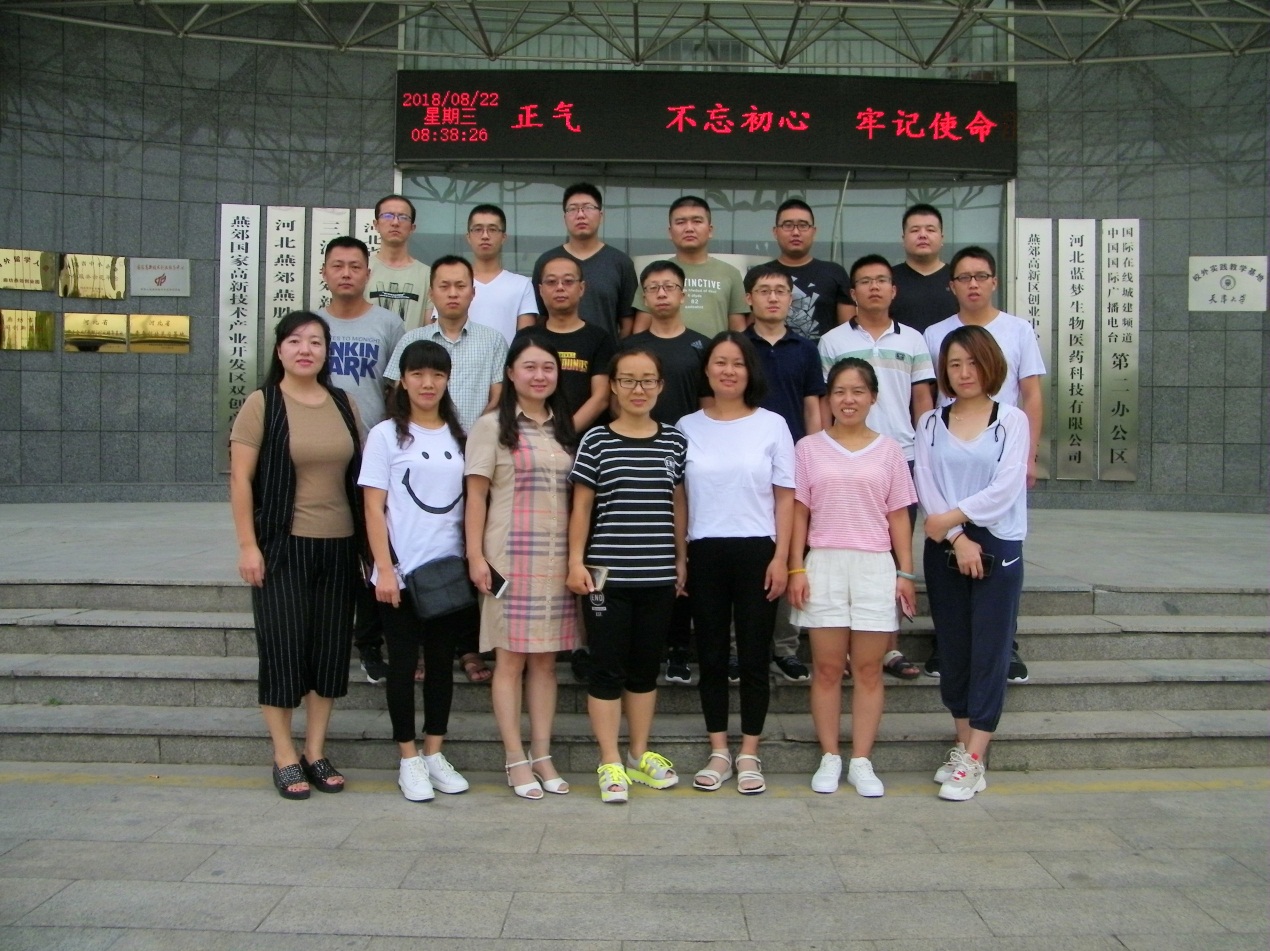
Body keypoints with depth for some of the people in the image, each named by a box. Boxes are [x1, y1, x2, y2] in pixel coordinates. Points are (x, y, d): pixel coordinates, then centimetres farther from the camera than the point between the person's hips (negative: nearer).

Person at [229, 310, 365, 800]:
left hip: (338, 545, 4)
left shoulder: (344, 404, 9)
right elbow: (241, 478, -6)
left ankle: (316, 752, 21)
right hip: (282, 544, -4)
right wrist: (247, 545, -11)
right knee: (283, 648, 0)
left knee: (331, 648, 8)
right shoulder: (261, 404, -3)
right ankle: (284, 757, 13)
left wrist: (366, 540, 10)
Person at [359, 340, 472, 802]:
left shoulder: (459, 436, 9)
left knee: (441, 662, 11)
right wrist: (384, 569, -12)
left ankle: (434, 754, 22)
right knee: (404, 664, 4)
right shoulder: (386, 434, -1)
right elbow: (374, 507, -5)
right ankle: (409, 760, 15)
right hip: (402, 572, -3)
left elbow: (471, 503, 11)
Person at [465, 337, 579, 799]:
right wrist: (475, 556, -10)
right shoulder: (493, 427, 1)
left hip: (557, 559, 4)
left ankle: (542, 756, 14)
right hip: (510, 557, -4)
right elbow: (476, 495, -2)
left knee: (545, 658, 7)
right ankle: (516, 760, 6)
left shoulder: (564, 430, 15)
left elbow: (575, 497, 15)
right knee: (511, 657, -1)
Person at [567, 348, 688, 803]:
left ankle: (640, 756, 27)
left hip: (658, 575, 3)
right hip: (607, 574, -3)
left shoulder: (674, 441, 6)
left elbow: (678, 505, 11)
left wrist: (682, 559, 10)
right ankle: (611, 764, 12)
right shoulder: (596, 440, -2)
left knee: (646, 667, 13)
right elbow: (582, 505, -1)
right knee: (608, 668, 2)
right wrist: (576, 560, -6)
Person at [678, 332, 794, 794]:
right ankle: (718, 753, 19)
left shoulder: (772, 425, 3)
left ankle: (749, 754, 15)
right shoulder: (687, 427, 6)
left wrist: (780, 557, -6)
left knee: (754, 656, 3)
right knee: (711, 655, 7)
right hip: (704, 552, 1)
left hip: (756, 550, -1)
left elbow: (785, 497, 2)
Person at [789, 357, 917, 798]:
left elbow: (898, 516, 8)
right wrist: (796, 568, -2)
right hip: (823, 565, 0)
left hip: (876, 567, 1)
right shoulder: (809, 448, 5)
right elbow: (798, 512, 4)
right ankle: (829, 758, 14)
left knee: (868, 669, 3)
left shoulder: (888, 450, 8)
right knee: (827, 668, 4)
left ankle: (861, 761, 12)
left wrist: (905, 572, 2)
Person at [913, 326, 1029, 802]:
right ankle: (963, 744, 21)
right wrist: (958, 540, -13)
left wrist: (953, 517, -13)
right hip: (943, 549, 3)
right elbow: (926, 487, -3)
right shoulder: (931, 424, 8)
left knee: (989, 652, -2)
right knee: (953, 651, 9)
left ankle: (973, 763, 0)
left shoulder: (1012, 420, 1)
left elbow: (1006, 487, -10)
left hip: (998, 547, -3)